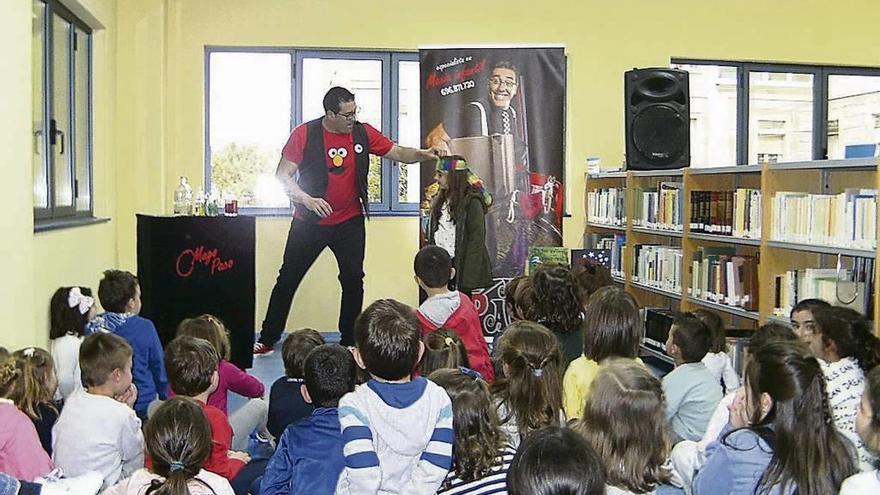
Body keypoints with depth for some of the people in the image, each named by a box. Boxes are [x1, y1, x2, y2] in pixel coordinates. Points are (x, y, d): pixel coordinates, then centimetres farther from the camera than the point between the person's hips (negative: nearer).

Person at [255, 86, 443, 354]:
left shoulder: (363, 133, -3)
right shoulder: (304, 135, -11)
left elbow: (398, 153, 2)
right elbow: (282, 175, -9)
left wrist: (423, 154, -18)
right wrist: (307, 199, -23)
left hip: (349, 222, 2)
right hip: (309, 222, -2)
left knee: (353, 280, 1)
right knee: (288, 279, 6)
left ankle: (349, 341, 15)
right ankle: (267, 340, 18)